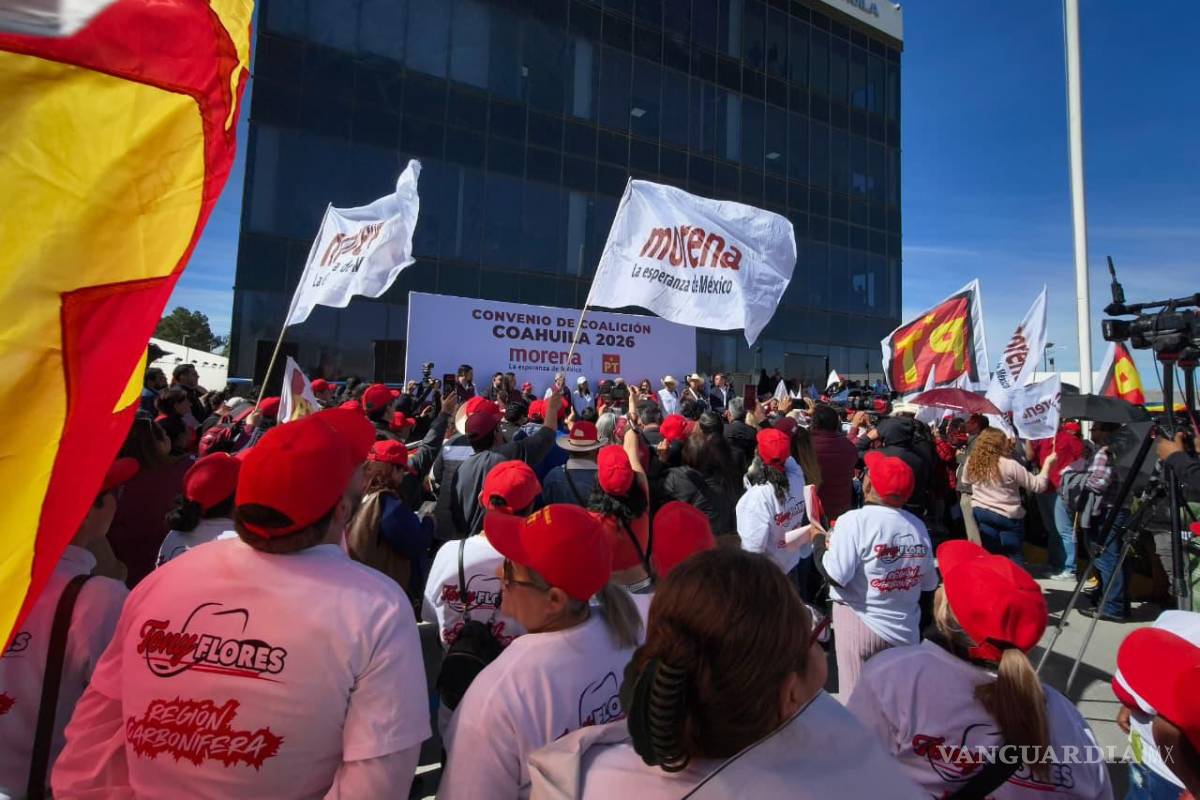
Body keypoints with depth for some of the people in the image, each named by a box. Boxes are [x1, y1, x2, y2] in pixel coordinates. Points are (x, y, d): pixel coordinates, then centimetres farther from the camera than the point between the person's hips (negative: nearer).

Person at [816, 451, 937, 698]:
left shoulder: (854, 520, -19)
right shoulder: (918, 525, -1)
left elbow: (836, 577, -22)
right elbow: (929, 583, 7)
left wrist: (819, 541, -7)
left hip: (860, 623, -5)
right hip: (905, 630, 5)